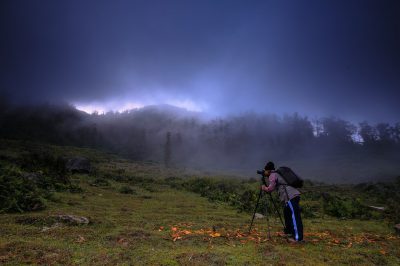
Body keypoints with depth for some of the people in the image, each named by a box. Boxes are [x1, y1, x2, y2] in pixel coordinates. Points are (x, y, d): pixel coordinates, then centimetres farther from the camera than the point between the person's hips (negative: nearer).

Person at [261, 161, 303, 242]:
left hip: (291, 197, -10)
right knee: (287, 214, 21)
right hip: (292, 196, 10)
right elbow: (274, 187, 28)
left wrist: (264, 188, 6)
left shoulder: (272, 175, -4)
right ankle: (289, 232, 33)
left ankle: (298, 237, -8)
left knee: (295, 217, -9)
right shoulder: (276, 174, 23)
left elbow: (270, 189, -12)